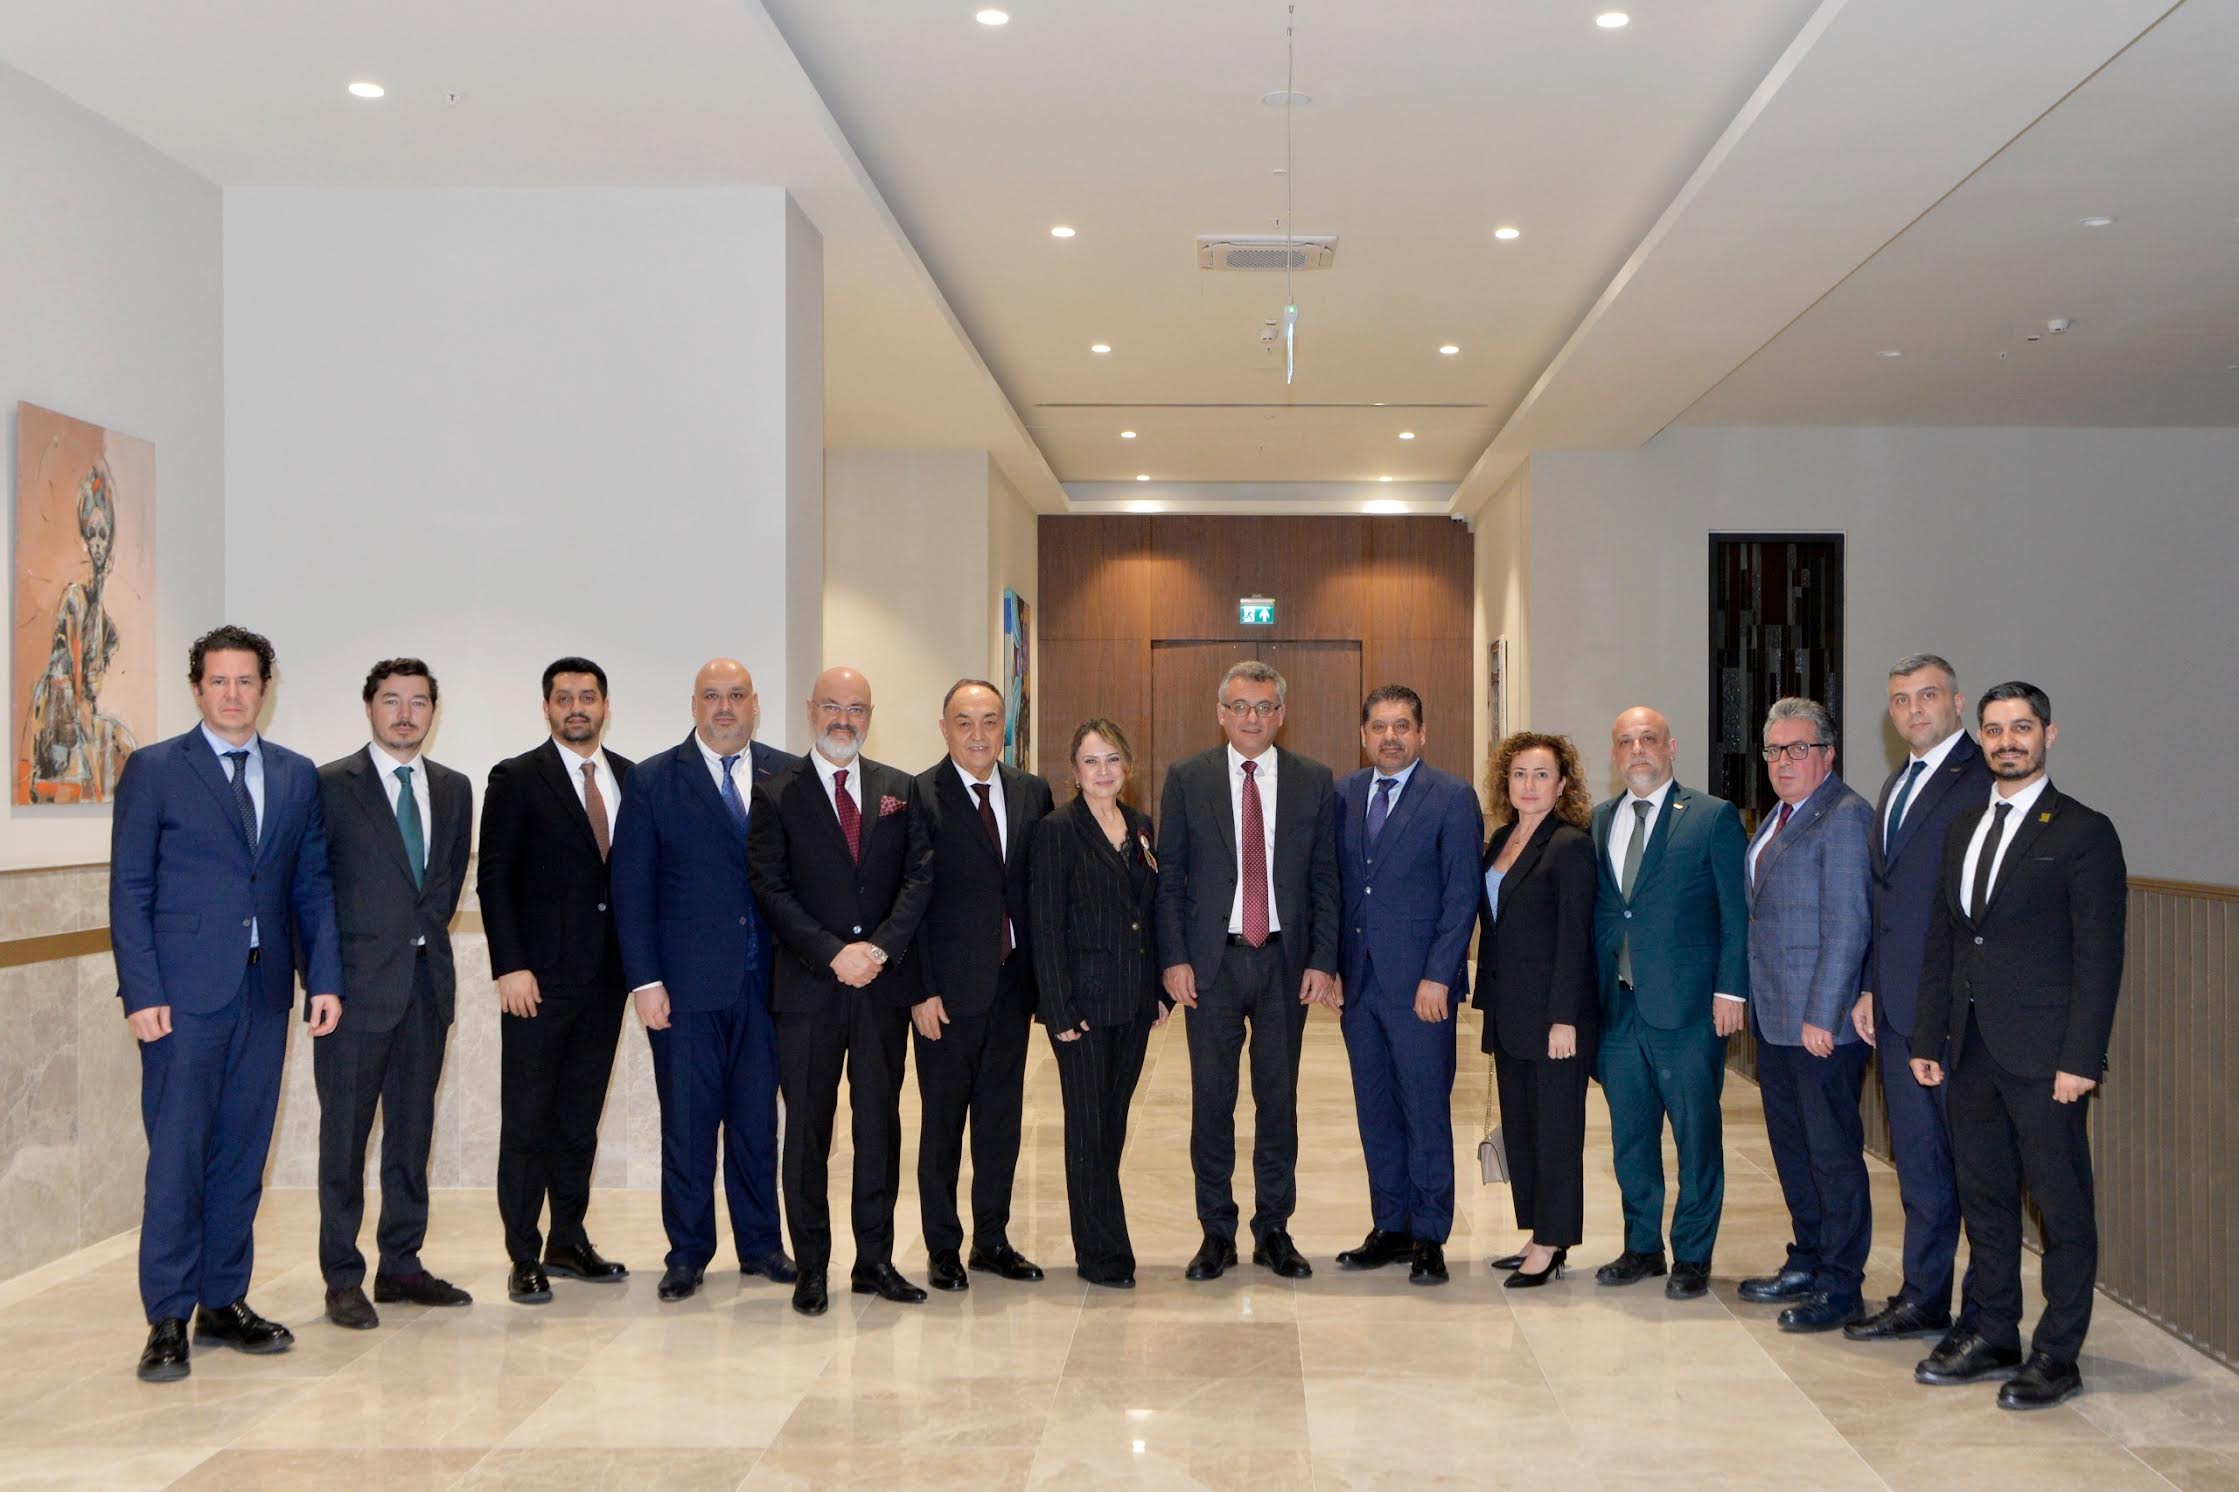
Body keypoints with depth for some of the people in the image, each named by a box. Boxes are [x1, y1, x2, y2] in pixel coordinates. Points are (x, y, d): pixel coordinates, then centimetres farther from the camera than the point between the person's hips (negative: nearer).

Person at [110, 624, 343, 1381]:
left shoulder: (297, 776, 11)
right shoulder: (153, 770, 0)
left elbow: (314, 885, 11)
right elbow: (129, 889, -3)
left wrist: (324, 977, 1)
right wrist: (141, 992, -10)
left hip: (264, 992, 4)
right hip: (183, 993, -4)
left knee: (243, 1155, 9)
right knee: (177, 1155, -3)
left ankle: (223, 1303, 19)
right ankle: (167, 1321, 4)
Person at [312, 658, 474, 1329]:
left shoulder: (453, 789, 12)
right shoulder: (330, 785, -3)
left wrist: (427, 932, 3)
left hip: (427, 978, 5)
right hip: (358, 981, -5)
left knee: (413, 1130, 11)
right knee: (345, 1134, 0)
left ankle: (401, 1265, 20)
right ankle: (343, 1280, 7)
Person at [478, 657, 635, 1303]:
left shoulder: (630, 779, 9)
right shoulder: (516, 779, -3)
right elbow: (494, 879, -6)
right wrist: (511, 967, -13)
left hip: (606, 976, 4)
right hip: (540, 977, -4)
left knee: (581, 1117, 12)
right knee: (528, 1120, 1)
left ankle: (568, 1242, 22)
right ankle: (524, 1259, 8)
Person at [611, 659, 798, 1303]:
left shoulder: (786, 774, 6)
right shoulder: (653, 780, 1)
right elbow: (630, 887, -1)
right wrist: (644, 980, -8)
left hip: (764, 981, 2)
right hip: (687, 984, -2)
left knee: (758, 1117, 10)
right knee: (688, 1121, 5)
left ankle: (760, 1243, 23)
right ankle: (688, 1253, 17)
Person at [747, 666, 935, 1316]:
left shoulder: (901, 790, 10)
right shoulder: (777, 793, 2)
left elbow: (919, 875, 2)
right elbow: (771, 889, -5)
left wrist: (881, 948, -12)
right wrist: (834, 954, -14)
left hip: (885, 982, 2)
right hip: (808, 989, -2)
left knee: (880, 1122, 7)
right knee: (807, 1127, 4)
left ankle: (875, 1260, 16)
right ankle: (811, 1267, 12)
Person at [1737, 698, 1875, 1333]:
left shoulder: (1844, 817, -14)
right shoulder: (1778, 819, 16)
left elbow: (1846, 926, -19)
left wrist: (1821, 1016, -20)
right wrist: (1753, 998, 14)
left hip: (1822, 1022, -9)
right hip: (1775, 1018, 9)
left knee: (1833, 1151, -1)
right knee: (1791, 1147, 17)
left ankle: (1841, 1286, 8)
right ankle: (1807, 1263, 30)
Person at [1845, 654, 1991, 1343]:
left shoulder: (1984, 779, -11)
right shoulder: (1896, 785, 18)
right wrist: (1869, 989, 16)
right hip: (1898, 1008, 9)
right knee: (1917, 1162, 16)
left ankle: (1985, 1317, 11)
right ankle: (1923, 1299, 26)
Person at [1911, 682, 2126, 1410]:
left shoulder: (2083, 832, -6)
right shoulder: (1964, 827, 14)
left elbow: (2100, 957, -10)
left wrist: (2080, 1058, -16)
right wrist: (1929, 1039, 10)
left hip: (2042, 1053, -6)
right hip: (1973, 1049, 6)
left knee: (2062, 1205, 1)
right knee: (1985, 1199, 13)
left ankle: (2057, 1355, 10)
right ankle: (1994, 1334, 24)